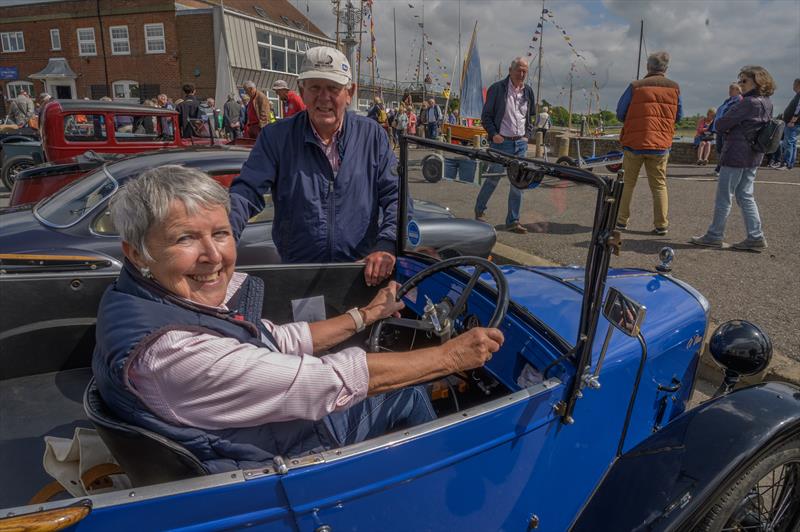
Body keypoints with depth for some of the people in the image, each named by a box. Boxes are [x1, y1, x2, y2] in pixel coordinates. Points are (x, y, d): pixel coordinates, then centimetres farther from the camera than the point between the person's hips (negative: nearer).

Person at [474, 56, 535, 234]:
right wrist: (493, 134, -12)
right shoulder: (497, 89, -4)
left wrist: (527, 135, 10)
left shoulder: (528, 91, 11)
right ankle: (479, 210, 26)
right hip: (501, 141, -5)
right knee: (493, 179, 3)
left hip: (520, 143, 5)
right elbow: (486, 115, -1)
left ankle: (513, 221, 9)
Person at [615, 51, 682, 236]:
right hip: (661, 145, 2)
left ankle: (621, 221, 13)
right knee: (659, 186, 9)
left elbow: (620, 114, 0)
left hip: (634, 143, -1)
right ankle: (661, 225, 6)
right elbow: (678, 116, 11)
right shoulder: (674, 88, 4)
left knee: (627, 183, 11)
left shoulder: (635, 87, -4)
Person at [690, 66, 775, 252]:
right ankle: (756, 237, 13)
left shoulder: (748, 103, -18)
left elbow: (720, 125, -16)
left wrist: (726, 131, 5)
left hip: (736, 154, -9)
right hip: (754, 156, 9)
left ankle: (714, 236, 10)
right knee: (745, 196, 14)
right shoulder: (767, 104, 10)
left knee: (724, 196, 1)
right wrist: (734, 131, 6)